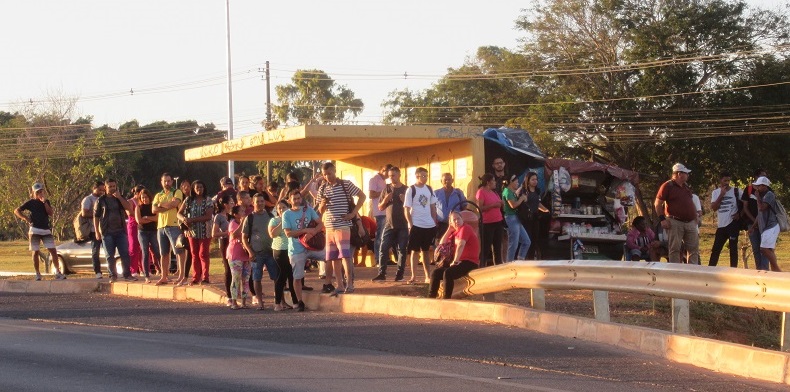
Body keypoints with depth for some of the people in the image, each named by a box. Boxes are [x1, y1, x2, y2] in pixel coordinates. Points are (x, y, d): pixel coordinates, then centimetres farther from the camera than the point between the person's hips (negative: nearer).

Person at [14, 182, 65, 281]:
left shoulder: (46, 202, 11)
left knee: (53, 251, -5)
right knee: (35, 252, 1)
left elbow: (50, 213, -4)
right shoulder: (30, 202, 2)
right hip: (35, 230, -2)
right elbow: (16, 211, 0)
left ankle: (58, 273, -2)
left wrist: (44, 202, -9)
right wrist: (24, 217, -14)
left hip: (46, 230, 2)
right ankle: (37, 274, 8)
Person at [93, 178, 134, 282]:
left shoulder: (120, 198, 11)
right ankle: (113, 275, 6)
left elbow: (129, 208, -3)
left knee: (125, 254, -1)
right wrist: (97, 231, -4)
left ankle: (127, 275, 4)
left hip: (120, 230, 2)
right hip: (107, 232, -2)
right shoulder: (101, 200, 3)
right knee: (110, 255, 0)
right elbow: (96, 216, 2)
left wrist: (120, 198, -14)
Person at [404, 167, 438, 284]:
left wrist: (434, 223, 7)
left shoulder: (429, 189, 8)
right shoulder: (411, 190, -6)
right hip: (416, 225, -5)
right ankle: (413, 276, 3)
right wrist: (410, 225, -13)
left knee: (426, 250, 12)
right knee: (414, 251, 0)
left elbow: (433, 207, 13)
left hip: (429, 225, 5)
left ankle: (427, 275, 16)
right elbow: (407, 209, -7)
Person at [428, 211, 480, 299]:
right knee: (436, 273, 4)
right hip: (461, 261, 9)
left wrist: (455, 261, -22)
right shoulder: (455, 232, 17)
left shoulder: (465, 228, -9)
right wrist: (449, 230, 9)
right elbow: (442, 243, 16)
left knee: (448, 273, -32)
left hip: (470, 262, -9)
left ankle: (446, 299, -32)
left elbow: (460, 245, -22)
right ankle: (431, 297, 1)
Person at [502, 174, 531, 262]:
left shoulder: (512, 192, 15)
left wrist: (520, 188, 23)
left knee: (527, 242, 12)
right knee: (513, 244, -8)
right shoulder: (507, 192, -13)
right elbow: (513, 205, -22)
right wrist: (522, 198, -9)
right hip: (511, 218, -10)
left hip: (516, 219, 10)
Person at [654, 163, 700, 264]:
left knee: (694, 248, 6)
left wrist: (696, 218, 18)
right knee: (675, 249, -4)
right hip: (675, 223, -7)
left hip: (690, 222, 7)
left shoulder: (686, 187, 17)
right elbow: (657, 203, -9)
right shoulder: (667, 186, -6)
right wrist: (662, 219, -15)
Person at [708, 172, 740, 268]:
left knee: (733, 247, 0)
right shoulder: (716, 192, 6)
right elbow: (713, 207, -6)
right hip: (721, 225, 3)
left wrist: (739, 214, -8)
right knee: (716, 249, 5)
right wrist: (721, 195, -12)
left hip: (733, 224, -3)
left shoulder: (736, 191, -2)